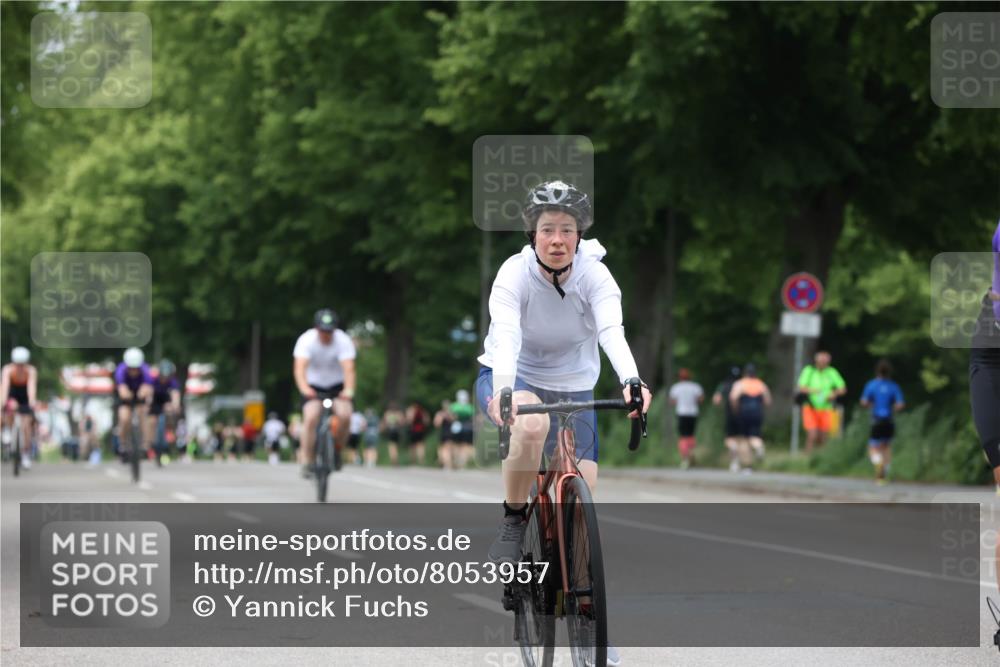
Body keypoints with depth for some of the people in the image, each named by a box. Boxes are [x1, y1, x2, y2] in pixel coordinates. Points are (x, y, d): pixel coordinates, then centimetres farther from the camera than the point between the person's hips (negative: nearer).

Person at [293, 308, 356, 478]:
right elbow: (300, 367, -34)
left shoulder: (343, 341, -21)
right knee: (311, 417, -25)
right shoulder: (306, 340, -21)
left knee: (345, 415, -25)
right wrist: (304, 388, -53)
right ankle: (308, 462, -13)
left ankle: (337, 450, 3)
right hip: (313, 385, 0)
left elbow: (348, 368, -32)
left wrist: (349, 391, -51)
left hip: (337, 385, 0)